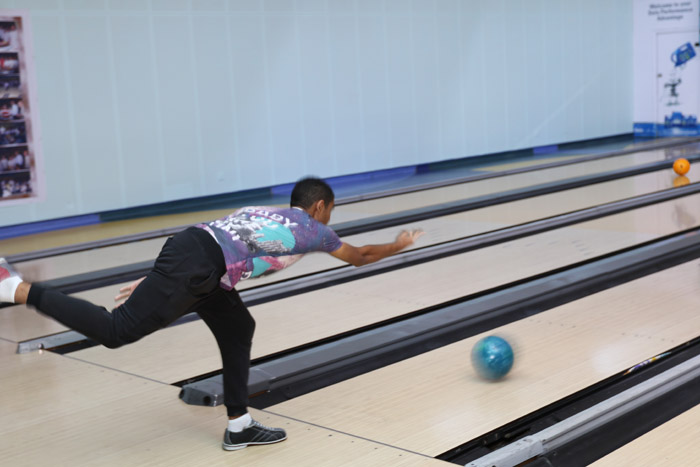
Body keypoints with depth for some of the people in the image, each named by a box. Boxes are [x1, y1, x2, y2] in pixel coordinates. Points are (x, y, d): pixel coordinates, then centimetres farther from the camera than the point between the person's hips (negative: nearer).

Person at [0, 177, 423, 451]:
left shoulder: (266, 213, 30)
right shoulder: (313, 229, 12)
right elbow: (359, 256, 27)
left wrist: (157, 280, 24)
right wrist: (399, 245, 45)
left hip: (189, 245, 10)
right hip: (193, 271, -10)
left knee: (238, 329, 19)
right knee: (115, 331, -8)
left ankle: (240, 426, 25)